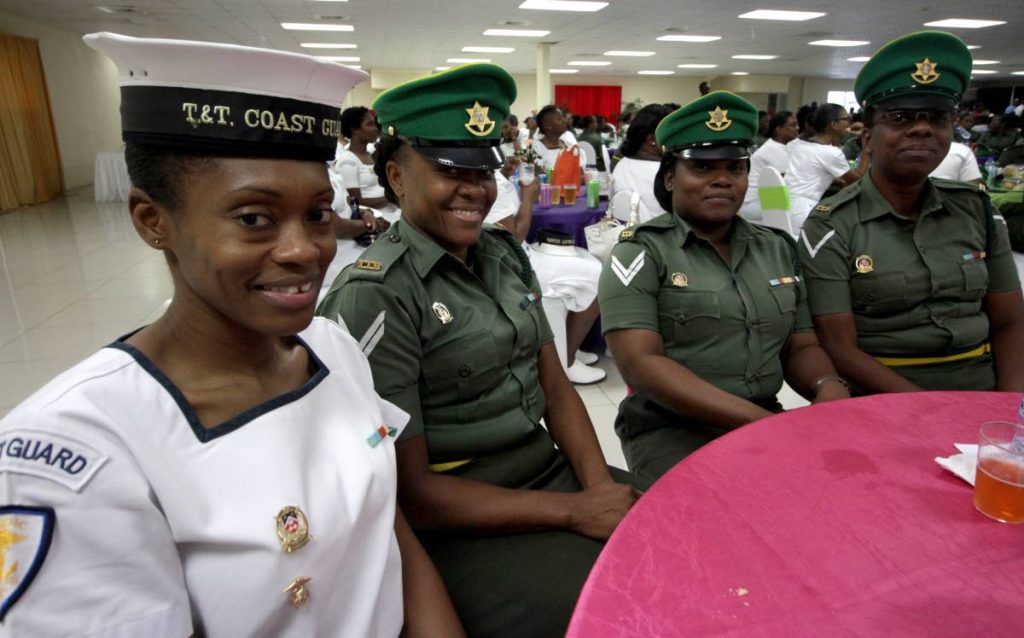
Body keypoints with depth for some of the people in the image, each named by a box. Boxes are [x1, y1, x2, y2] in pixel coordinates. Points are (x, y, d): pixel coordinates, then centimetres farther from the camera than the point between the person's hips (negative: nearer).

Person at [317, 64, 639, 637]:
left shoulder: (505, 253, 6)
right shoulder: (376, 295, -16)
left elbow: (556, 385, 6)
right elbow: (411, 490, -15)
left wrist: (600, 488, -10)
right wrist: (572, 511, -16)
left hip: (553, 469, 6)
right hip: (459, 525, -6)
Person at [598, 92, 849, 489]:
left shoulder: (777, 249, 11)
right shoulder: (642, 252, -6)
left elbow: (800, 346, 14)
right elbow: (640, 363, -17)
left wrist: (829, 388, -10)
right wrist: (757, 421, -21)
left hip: (767, 421, 6)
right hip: (671, 431, -5)